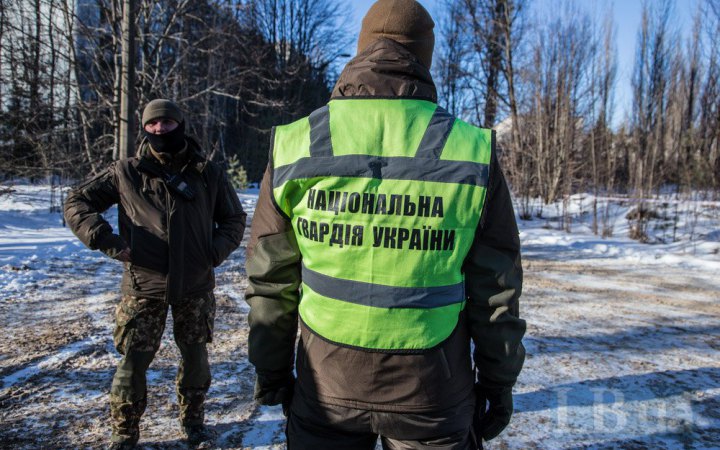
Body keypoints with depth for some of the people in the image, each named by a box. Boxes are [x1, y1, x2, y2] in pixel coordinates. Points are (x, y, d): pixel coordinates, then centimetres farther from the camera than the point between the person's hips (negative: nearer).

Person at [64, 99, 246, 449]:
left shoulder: (207, 173, 3)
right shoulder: (126, 173, 0)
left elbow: (234, 218, 11)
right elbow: (76, 203, 4)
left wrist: (217, 250, -5)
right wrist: (107, 241, -10)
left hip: (196, 286, 1)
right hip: (144, 285, -1)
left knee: (195, 356, 12)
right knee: (133, 361, 4)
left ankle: (193, 420, 35)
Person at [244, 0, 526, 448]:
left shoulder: (294, 145, -7)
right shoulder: (473, 151, -9)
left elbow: (271, 282, -2)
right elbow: (495, 291, -4)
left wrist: (272, 370, 12)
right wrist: (498, 382, 9)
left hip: (326, 393, 1)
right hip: (433, 403, 0)